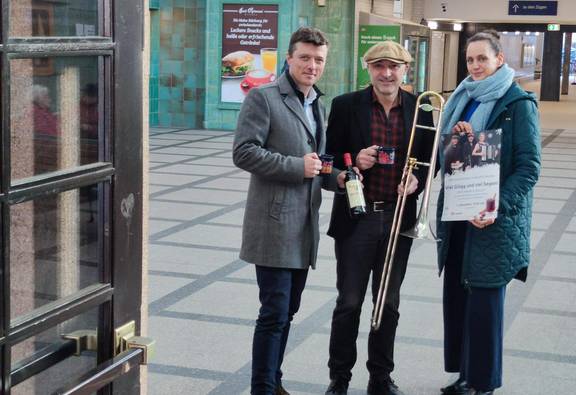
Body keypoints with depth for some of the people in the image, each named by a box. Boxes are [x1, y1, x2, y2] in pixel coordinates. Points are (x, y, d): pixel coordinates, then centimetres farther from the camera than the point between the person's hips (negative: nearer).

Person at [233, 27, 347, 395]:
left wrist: (334, 177, 4)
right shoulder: (263, 97, -8)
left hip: (305, 227, 8)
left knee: (287, 311, 15)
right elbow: (244, 152, -16)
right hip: (275, 226, -8)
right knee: (274, 314, -5)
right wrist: (296, 166, -19)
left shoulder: (318, 105, 17)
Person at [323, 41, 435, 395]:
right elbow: (331, 159, 1)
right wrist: (354, 162, -19)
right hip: (356, 218, -2)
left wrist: (417, 181, -11)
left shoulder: (420, 108, 2)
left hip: (398, 218, 2)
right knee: (349, 303, 5)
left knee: (389, 304, 11)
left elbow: (428, 159, 9)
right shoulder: (346, 106, -4)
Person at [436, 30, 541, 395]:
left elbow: (529, 167, -12)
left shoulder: (518, 102, -7)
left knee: (484, 301, -1)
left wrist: (498, 207, -22)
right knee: (457, 296, 10)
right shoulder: (462, 99, 13)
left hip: (493, 219, -6)